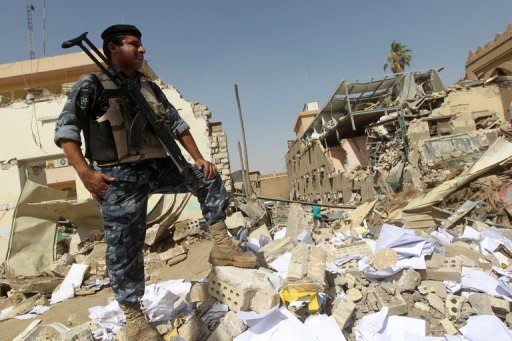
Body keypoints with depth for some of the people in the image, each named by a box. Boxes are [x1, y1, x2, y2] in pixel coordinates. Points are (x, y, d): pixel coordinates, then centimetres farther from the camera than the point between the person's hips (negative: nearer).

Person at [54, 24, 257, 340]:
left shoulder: (150, 87, 14)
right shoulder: (92, 85, -3)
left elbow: (177, 124, 15)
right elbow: (66, 129, -9)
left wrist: (199, 158, 6)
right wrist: (85, 172, -22)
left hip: (157, 167, 6)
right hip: (120, 177, -6)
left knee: (208, 178, 1)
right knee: (124, 249, -2)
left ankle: (221, 246, 7)